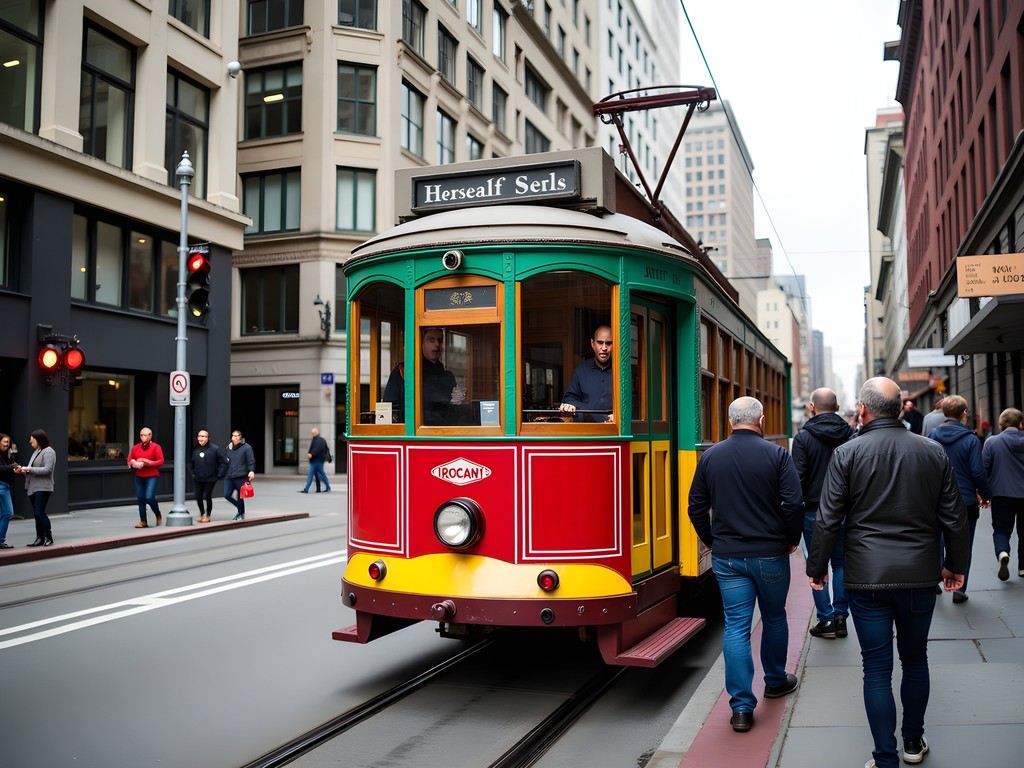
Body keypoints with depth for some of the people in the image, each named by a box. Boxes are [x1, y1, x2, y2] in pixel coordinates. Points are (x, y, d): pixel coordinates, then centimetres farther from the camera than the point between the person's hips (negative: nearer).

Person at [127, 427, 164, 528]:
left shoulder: (155, 447, -3)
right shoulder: (135, 447, 11)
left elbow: (161, 461, -8)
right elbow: (129, 460, 14)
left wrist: (149, 463, -21)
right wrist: (133, 464, -8)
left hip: (152, 476, -5)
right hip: (139, 477, 5)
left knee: (149, 497, -15)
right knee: (141, 498, 4)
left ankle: (158, 516, 9)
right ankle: (143, 521, 11)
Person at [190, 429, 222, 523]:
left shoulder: (215, 448, -10)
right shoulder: (194, 449, -1)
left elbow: (222, 463, -4)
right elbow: (192, 463, 14)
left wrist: (219, 475, -8)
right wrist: (192, 472, 6)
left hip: (210, 478, -3)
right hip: (197, 479, 3)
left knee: (207, 497, -1)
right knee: (198, 498, 4)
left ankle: (208, 515, 20)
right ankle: (202, 514, 27)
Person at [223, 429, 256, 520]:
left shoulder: (246, 447, -5)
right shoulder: (229, 448, 13)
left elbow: (251, 461, -10)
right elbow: (225, 461, 22)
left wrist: (251, 471, -22)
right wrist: (224, 473, 17)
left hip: (241, 477, -5)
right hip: (229, 477, 5)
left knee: (240, 497, 2)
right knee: (227, 495, -5)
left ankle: (241, 514, 21)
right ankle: (241, 508, 17)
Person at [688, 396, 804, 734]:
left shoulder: (709, 456, 1)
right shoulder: (776, 454, -8)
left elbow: (696, 508, 4)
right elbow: (794, 504, -12)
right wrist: (792, 540, 4)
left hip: (726, 557, 1)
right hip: (770, 554, -1)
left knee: (736, 626, 3)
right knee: (774, 618, 20)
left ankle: (742, 707, 1)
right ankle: (776, 681, 39)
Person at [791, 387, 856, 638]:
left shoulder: (804, 437, -11)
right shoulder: (851, 434, 0)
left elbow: (798, 478, -14)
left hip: (814, 511, -3)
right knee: (841, 562, 15)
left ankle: (826, 619, 9)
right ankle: (840, 616, 15)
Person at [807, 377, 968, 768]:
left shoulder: (847, 453, -7)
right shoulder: (933, 451, 1)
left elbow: (828, 520, -7)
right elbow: (954, 518, 6)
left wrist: (817, 568, 4)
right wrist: (955, 565, 19)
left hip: (867, 578, -3)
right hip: (920, 575, 3)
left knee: (877, 669, 4)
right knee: (915, 659, 20)